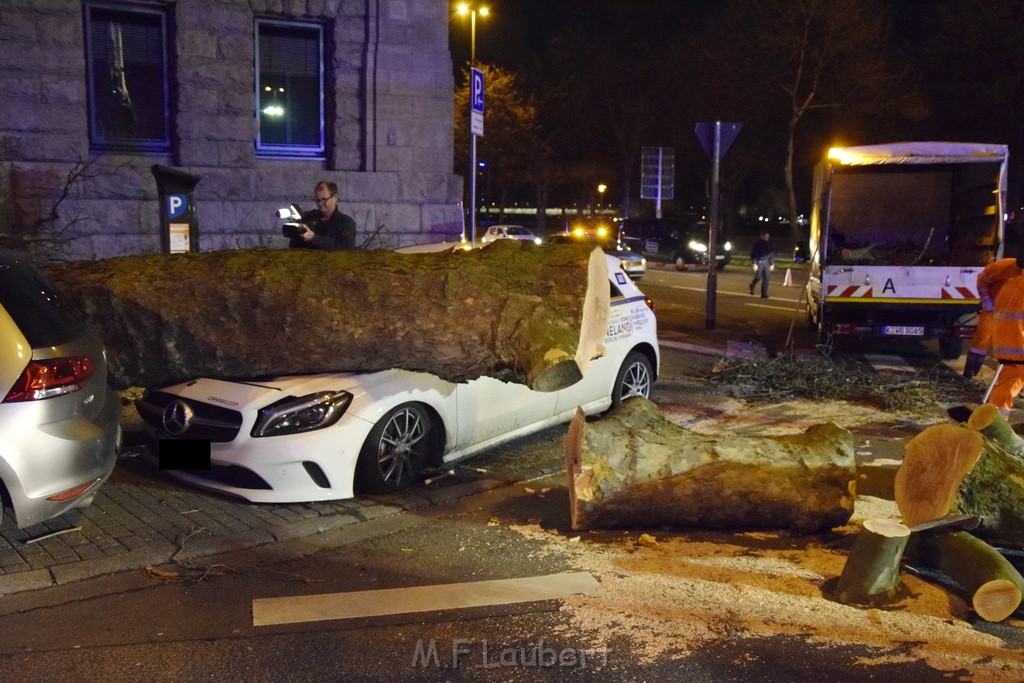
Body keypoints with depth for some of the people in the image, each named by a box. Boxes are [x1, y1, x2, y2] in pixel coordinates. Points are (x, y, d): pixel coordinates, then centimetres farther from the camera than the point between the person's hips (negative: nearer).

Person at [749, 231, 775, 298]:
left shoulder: (769, 244, 11)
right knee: (758, 277, -8)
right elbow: (753, 254, -6)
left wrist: (772, 264, 12)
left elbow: (772, 254, 17)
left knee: (766, 279, -2)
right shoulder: (757, 244, -4)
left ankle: (764, 294, 2)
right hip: (759, 263, -4)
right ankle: (752, 286, 24)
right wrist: (754, 264, -12)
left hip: (766, 263, 4)